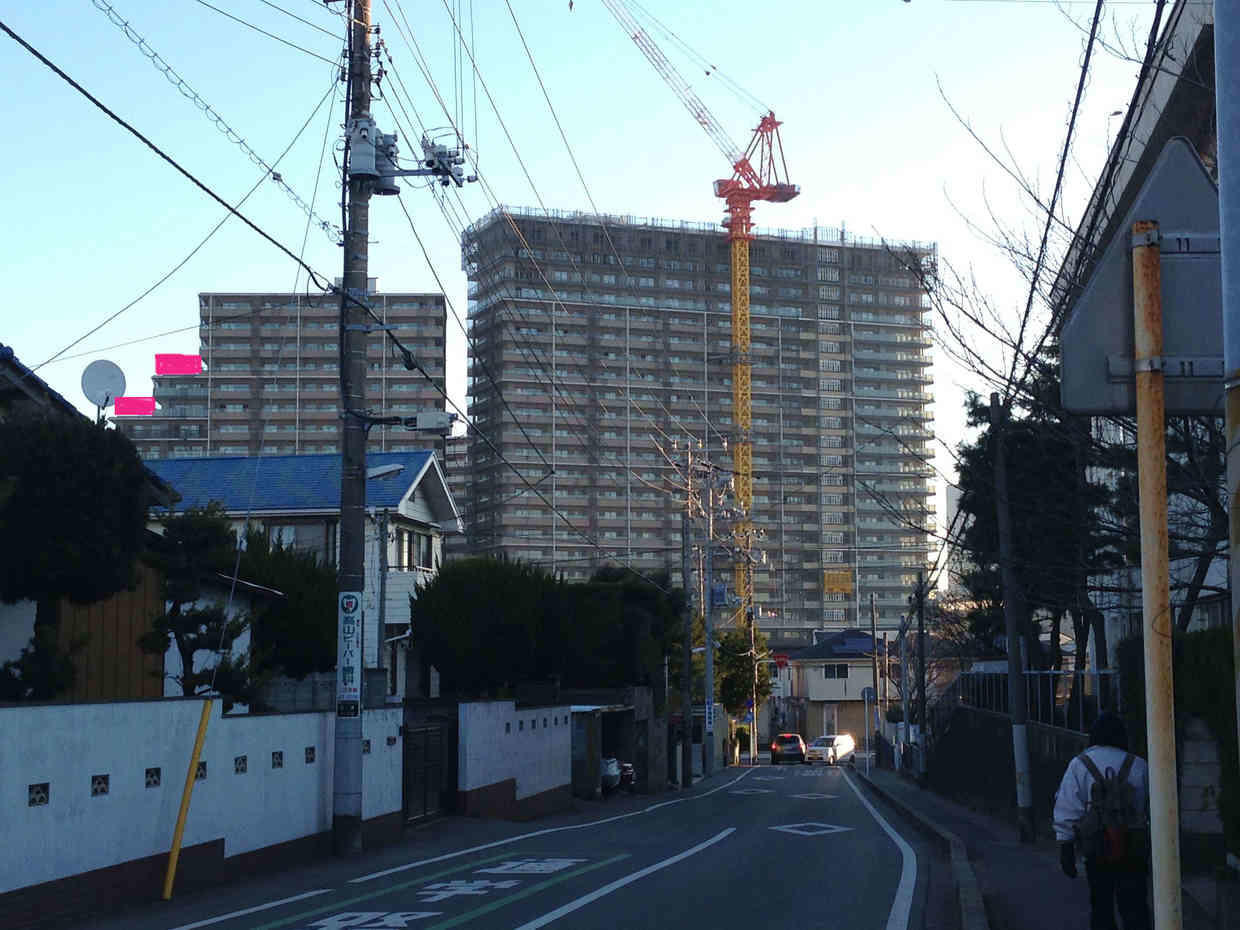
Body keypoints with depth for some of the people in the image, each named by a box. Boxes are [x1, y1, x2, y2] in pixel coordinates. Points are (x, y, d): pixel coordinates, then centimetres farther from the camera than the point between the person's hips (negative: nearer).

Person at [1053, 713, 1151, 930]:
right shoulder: (1138, 765, 5)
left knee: (1101, 906, 11)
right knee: (1134, 907, 1)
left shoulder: (1079, 765, 1)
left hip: (1096, 850, 0)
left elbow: (1066, 810, -3)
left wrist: (1066, 848, -1)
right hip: (1132, 849, 0)